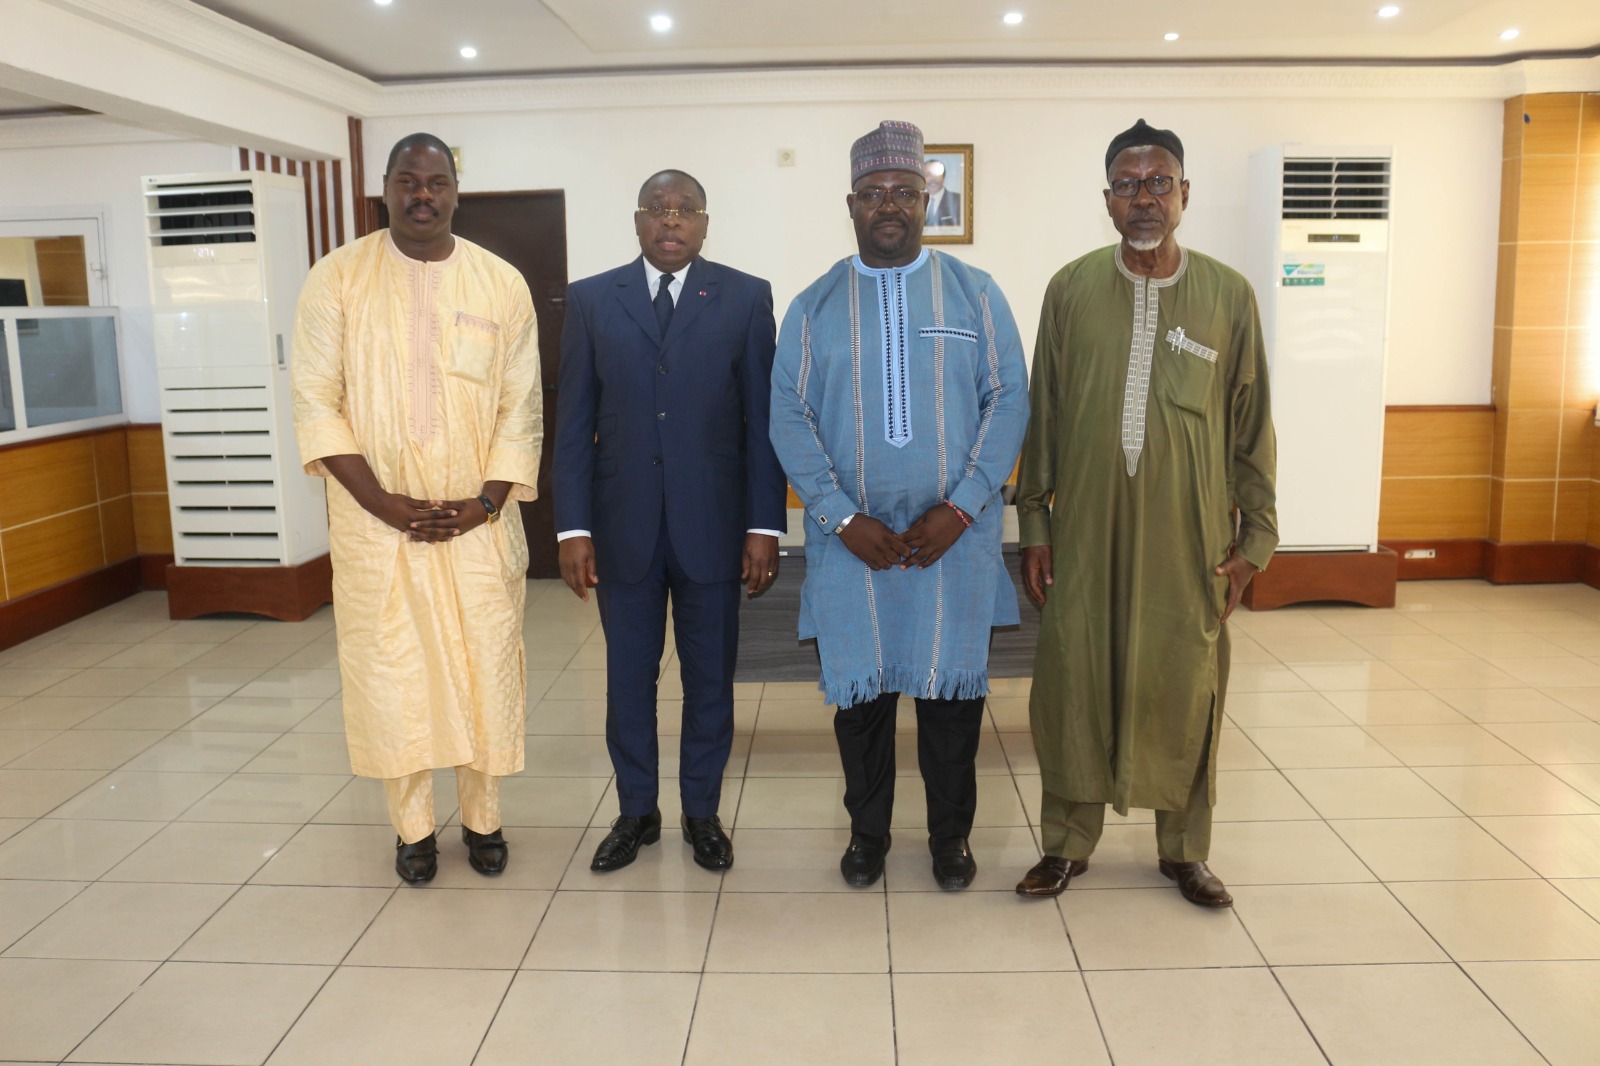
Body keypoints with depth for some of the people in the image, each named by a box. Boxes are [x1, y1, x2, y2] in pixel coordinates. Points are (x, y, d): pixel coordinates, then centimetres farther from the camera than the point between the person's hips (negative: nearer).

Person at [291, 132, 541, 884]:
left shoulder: (502, 284, 3)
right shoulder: (337, 278, 0)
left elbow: (521, 406, 1)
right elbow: (317, 400, -4)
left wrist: (485, 501, -10)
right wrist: (384, 502, -13)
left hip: (477, 519, 1)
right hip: (376, 519, 0)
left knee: (484, 667, 5)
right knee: (391, 670, 5)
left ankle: (482, 817, 23)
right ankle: (412, 826, 22)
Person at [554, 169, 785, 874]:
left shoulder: (745, 298, 1)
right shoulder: (590, 300, 4)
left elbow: (763, 418, -1)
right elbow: (574, 423, 2)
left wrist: (765, 525, -5)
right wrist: (573, 528, -3)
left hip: (712, 522, -1)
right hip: (622, 523, 1)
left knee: (710, 676, 10)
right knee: (628, 676, 11)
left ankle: (702, 812, 27)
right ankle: (636, 811, 28)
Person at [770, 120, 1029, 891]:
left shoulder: (975, 294, 5)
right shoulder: (814, 307, 6)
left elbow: (1008, 400, -2)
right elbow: (790, 418, -1)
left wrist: (961, 508, -12)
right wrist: (843, 517, -12)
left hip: (954, 534, 0)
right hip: (851, 538, 1)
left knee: (952, 687, 8)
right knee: (860, 690, 9)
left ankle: (950, 834, 27)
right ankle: (867, 832, 28)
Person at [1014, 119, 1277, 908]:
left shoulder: (1228, 295, 1)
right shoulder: (1071, 289, 1)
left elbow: (1252, 423, 5)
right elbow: (1042, 414, 5)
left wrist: (1255, 535, 3)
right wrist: (1033, 522, 3)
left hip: (1190, 534, 0)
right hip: (1087, 527, 0)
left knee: (1186, 688, 9)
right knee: (1074, 681, 6)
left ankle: (1184, 850, 29)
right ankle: (1068, 844, 25)